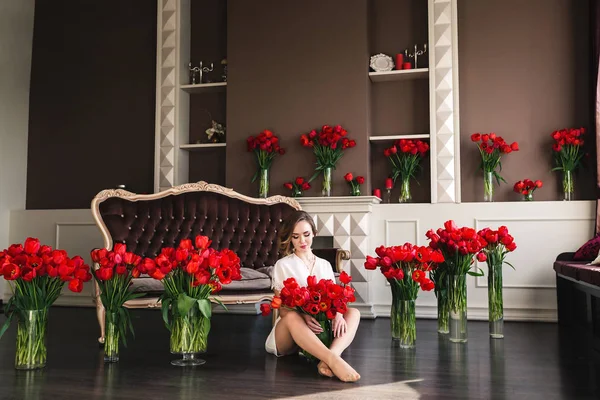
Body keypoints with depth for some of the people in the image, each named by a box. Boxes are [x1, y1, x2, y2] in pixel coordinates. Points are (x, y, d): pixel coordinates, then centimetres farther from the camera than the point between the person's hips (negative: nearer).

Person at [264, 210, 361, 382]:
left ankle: (327, 359, -45)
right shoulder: (282, 265, 1)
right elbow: (282, 309, -5)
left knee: (353, 313, -19)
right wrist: (303, 316, -28)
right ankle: (334, 360, -53)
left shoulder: (325, 265, 14)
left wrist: (338, 314, -20)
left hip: (320, 330, 4)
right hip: (288, 335, -4)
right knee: (293, 317, -37)